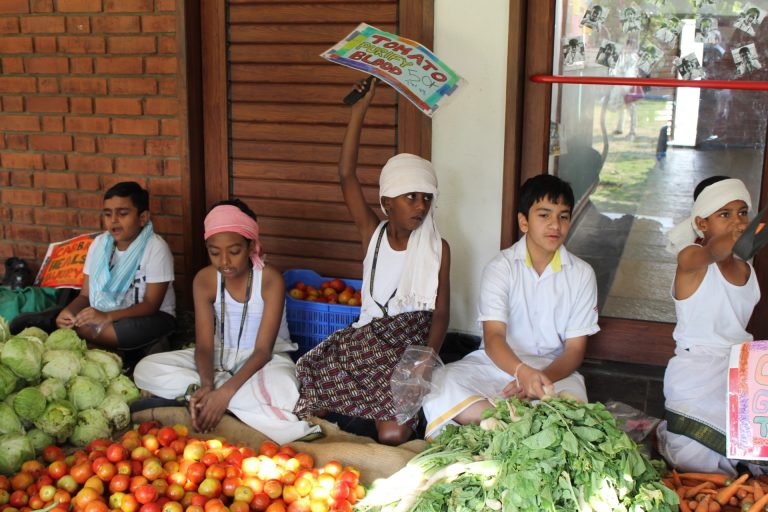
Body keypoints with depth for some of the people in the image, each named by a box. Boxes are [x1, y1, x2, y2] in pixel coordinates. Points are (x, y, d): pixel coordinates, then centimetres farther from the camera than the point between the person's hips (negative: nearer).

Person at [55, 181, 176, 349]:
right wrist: (69, 310, -21)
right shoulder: (99, 244, 1)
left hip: (152, 316, -6)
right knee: (64, 325, -23)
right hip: (104, 315, 6)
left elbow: (151, 305, -18)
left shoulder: (156, 248, -16)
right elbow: (85, 295, 3)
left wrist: (107, 317, -33)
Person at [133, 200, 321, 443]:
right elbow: (204, 345, -13)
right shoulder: (204, 280, -10)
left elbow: (263, 350, -22)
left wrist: (225, 392, -35)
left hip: (264, 359, -4)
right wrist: (207, 385, -35)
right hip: (220, 355, 4)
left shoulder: (270, 280, -20)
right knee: (145, 370, -15)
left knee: (281, 393, -40)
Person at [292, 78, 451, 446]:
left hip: (413, 344, -2)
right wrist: (360, 109, -12)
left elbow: (440, 313, -2)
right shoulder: (373, 234, 2)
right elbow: (346, 175, -7)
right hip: (368, 336, 2)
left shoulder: (438, 249, -1)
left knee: (394, 435, -23)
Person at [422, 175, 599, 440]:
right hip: (497, 363, 1)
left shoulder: (581, 274, -1)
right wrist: (522, 372, -40)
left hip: (554, 369, 0)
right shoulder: (500, 267, -6)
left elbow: (574, 350, -2)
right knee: (440, 387, -29)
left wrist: (541, 378, -24)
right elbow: (493, 337, -18)